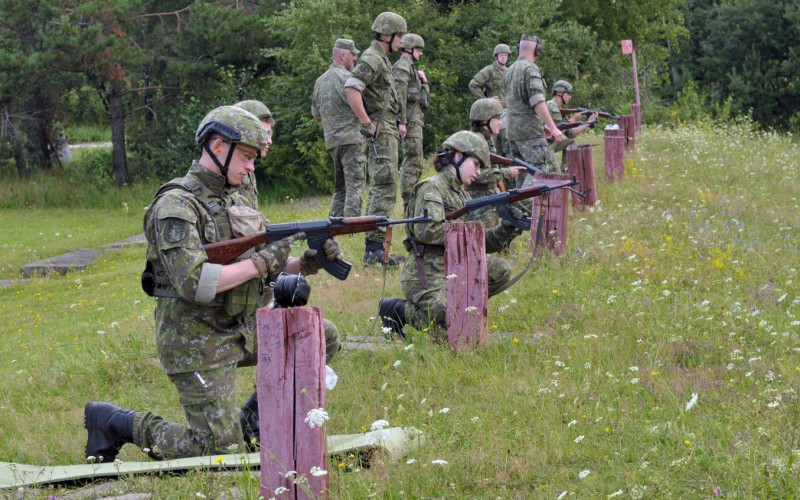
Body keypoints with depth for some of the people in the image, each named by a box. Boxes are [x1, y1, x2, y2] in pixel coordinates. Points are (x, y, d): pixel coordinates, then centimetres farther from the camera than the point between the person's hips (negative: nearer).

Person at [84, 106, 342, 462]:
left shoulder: (233, 200, 11)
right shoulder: (176, 206, -17)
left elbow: (268, 267, 15)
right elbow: (193, 283, -29)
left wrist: (307, 263, -5)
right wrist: (260, 263, -21)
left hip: (242, 329, 8)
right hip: (197, 342, -8)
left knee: (323, 339, 2)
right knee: (219, 447, -12)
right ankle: (116, 422, 6)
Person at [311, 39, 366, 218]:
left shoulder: (320, 81, 16)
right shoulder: (344, 77, -10)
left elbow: (316, 115, 22)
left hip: (331, 141, 8)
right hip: (350, 137, -8)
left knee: (340, 188, 14)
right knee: (355, 185, -9)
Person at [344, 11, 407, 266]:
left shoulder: (381, 59, 18)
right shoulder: (372, 59, -14)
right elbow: (351, 89, -28)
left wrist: (397, 124, 21)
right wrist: (367, 124, -24)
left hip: (387, 133, 11)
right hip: (381, 134, -11)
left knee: (379, 189, 12)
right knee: (385, 190, -13)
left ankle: (374, 247, 17)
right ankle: (374, 247, -15)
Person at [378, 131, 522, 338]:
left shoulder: (461, 195, 19)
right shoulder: (432, 187, -8)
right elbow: (425, 231, -23)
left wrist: (505, 230, 0)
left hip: (452, 270, 9)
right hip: (425, 276, -9)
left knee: (500, 270, -3)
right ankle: (399, 310, -2)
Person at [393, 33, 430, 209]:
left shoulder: (411, 68, 22)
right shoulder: (402, 67, -9)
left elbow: (423, 97, 25)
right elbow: (399, 96, -20)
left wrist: (423, 81, 9)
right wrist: (402, 121, -25)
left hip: (416, 120, 11)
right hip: (410, 120, -11)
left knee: (414, 162, 13)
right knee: (413, 162, -13)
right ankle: (408, 202, -15)